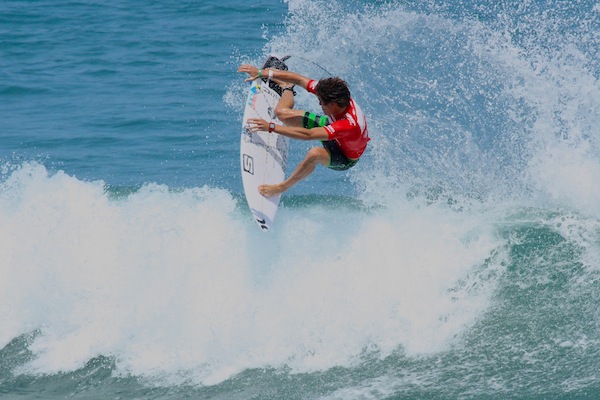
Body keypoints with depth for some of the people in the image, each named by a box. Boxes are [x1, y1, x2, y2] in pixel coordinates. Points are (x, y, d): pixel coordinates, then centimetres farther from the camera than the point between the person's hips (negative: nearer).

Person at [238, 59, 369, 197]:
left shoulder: (350, 124, -46)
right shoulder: (337, 96, -27)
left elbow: (307, 135, -47)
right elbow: (299, 79, -19)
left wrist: (271, 127, -45)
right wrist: (261, 73, -20)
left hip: (346, 158, -7)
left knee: (315, 153, -43)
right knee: (281, 112, -2)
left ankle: (283, 187, -20)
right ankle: (287, 88, 35)